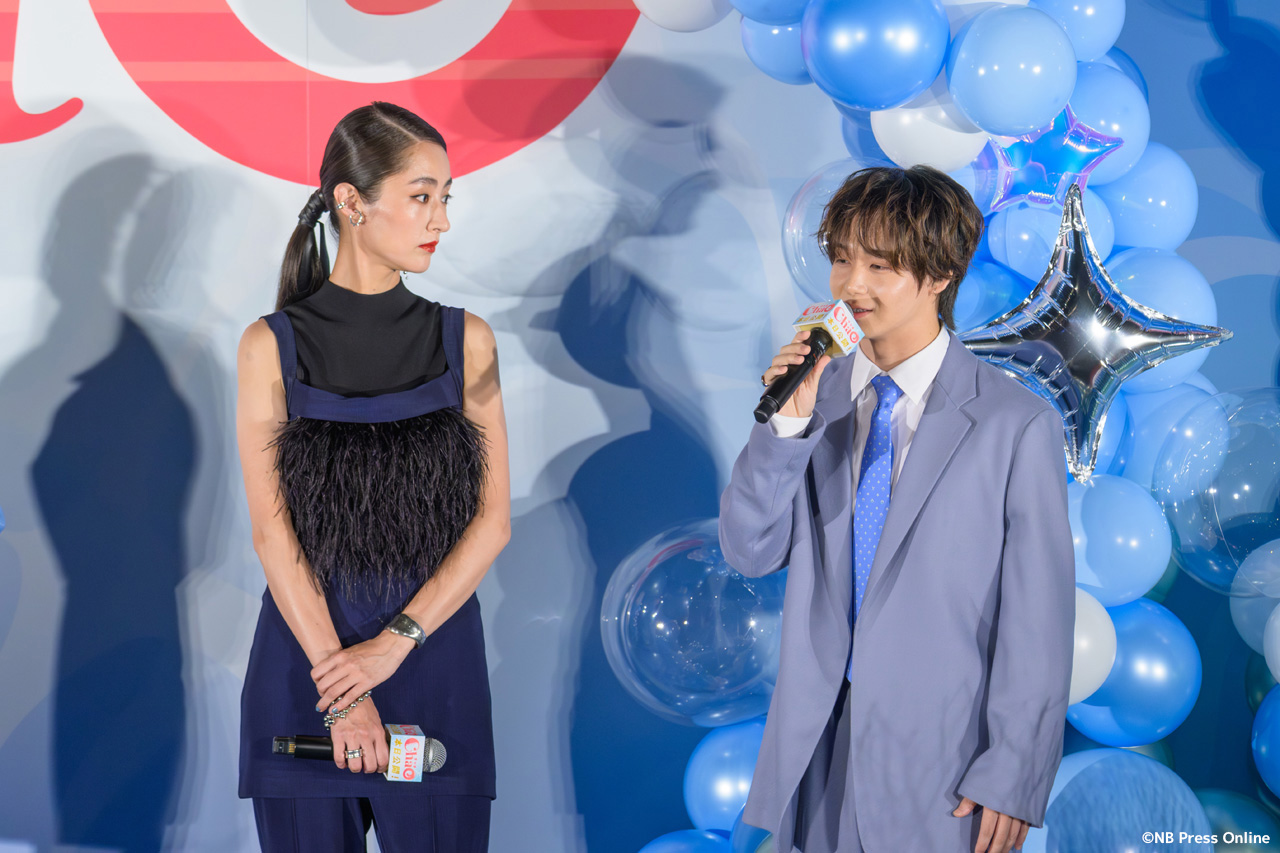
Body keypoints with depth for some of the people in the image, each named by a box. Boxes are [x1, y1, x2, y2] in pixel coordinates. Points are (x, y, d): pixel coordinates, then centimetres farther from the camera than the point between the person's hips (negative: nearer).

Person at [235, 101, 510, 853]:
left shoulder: (466, 342, 3)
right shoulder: (271, 347, -2)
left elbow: (492, 522, -1)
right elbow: (273, 532, -6)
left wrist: (393, 643, -12)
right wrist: (339, 685, -13)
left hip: (435, 653, 1)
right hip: (305, 650, -1)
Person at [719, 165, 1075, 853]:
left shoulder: (1017, 424, -10)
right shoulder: (819, 394, 4)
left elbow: (1038, 620, -8)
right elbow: (749, 553, 0)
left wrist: (1012, 779, -9)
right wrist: (789, 422, -13)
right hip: (817, 752, 4)